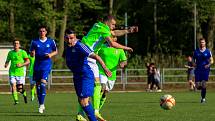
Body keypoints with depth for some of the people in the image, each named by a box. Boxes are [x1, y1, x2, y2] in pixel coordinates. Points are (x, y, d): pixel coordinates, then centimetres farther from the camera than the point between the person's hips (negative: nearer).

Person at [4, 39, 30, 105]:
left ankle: (24, 94, 33)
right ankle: (16, 100, -5)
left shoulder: (23, 52, -2)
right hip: (12, 72, 2)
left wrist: (21, 64, -21)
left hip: (20, 72, -2)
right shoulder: (10, 53, 8)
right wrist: (6, 64, -5)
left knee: (20, 89, 0)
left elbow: (28, 61, -4)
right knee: (13, 86, -14)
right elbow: (7, 61, 18)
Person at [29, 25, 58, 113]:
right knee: (38, 85, 5)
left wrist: (51, 54, -8)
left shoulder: (51, 41, 3)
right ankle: (41, 104, 19)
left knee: (43, 83, -18)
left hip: (46, 65, -3)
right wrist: (32, 53, -15)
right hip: (37, 65, 3)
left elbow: (56, 51, 13)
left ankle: (41, 105, -15)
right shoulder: (34, 42, 5)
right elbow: (31, 54, 9)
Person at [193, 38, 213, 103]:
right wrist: (194, 64, -9)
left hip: (205, 70, -2)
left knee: (203, 84, -11)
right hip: (198, 70, 2)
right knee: (197, 86, -4)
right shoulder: (196, 51, 7)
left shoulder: (208, 51, 3)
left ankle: (203, 98, 2)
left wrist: (208, 65, -15)